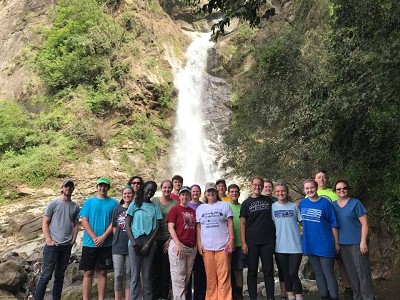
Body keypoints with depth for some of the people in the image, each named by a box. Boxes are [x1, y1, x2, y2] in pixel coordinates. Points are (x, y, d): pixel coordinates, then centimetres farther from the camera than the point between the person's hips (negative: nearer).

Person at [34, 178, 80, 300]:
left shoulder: (75, 206, 8)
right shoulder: (53, 204, -2)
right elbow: (45, 223, -1)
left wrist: (74, 239, 2)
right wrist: (49, 240, -9)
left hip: (67, 246, 4)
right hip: (53, 245, -4)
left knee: (60, 276, 12)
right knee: (46, 275, -3)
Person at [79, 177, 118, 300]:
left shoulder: (113, 203, 3)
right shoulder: (89, 201, 4)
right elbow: (84, 221, -1)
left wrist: (103, 237, -13)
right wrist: (94, 238, -11)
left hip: (106, 244, 0)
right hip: (90, 243, 0)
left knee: (102, 272, 7)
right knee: (88, 273, 5)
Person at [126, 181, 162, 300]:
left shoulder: (155, 207, 10)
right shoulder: (134, 205, 6)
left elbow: (157, 228, 5)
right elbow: (127, 225, 3)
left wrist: (148, 244, -6)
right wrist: (134, 242, -8)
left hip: (149, 242, 1)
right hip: (135, 241, -1)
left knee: (147, 275, 3)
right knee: (135, 274, -2)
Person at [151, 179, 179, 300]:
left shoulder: (175, 203, 5)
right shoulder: (154, 201, 5)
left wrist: (171, 239, -5)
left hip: (168, 240, 0)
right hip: (155, 240, 0)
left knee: (166, 270, 6)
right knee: (155, 269, 3)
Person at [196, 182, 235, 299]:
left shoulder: (224, 205, 6)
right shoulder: (200, 208, 12)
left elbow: (230, 224, 3)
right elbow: (198, 227, 11)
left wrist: (231, 239, -6)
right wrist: (199, 243, 4)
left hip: (223, 246, -2)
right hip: (206, 247, 2)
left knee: (224, 276, -2)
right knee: (210, 277, 6)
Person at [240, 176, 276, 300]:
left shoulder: (269, 200, 9)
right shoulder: (246, 203, 5)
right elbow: (242, 223, 2)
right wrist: (243, 242, -7)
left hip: (268, 241, 1)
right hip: (251, 242, -1)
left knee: (268, 270, 5)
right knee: (252, 271, 6)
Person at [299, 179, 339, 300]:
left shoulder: (325, 203, -9)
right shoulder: (302, 203, 3)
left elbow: (333, 224, -6)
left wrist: (336, 243, -5)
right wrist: (307, 232, 8)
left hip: (325, 244, -4)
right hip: (310, 245, 4)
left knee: (328, 273, 1)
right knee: (318, 273, 14)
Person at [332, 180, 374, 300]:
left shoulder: (355, 203, -5)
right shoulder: (333, 205, 7)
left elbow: (364, 223, -7)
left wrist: (363, 242, -14)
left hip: (357, 243, -4)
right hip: (342, 244, 5)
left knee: (363, 272, -1)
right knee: (351, 273, 12)